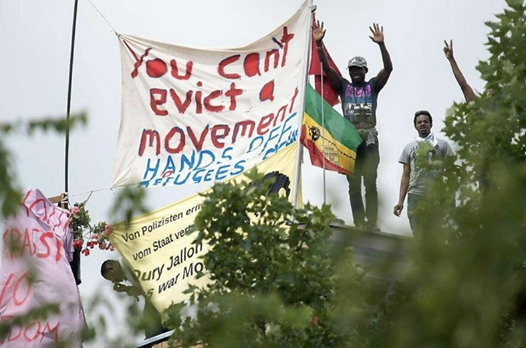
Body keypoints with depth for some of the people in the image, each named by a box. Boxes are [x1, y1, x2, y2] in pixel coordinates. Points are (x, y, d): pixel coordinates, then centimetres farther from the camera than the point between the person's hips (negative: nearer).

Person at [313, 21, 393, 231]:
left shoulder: (372, 85, 10)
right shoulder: (343, 86, 13)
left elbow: (388, 68, -3)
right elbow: (326, 68, 3)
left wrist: (381, 45, -16)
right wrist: (319, 44, -9)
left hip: (369, 139, -1)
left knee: (370, 183, -4)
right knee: (354, 185, 0)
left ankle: (372, 224, -7)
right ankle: (359, 224, 1)